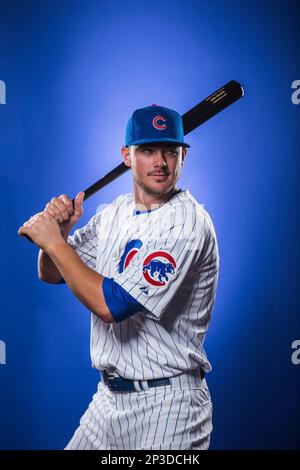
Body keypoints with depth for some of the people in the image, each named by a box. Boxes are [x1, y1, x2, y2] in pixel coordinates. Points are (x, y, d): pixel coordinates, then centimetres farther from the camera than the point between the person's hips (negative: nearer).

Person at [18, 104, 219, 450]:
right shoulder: (115, 212, 5)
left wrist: (53, 240, -19)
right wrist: (59, 230, -11)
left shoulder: (187, 223, -21)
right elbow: (52, 274, 9)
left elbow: (111, 305, -28)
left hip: (166, 406, -7)